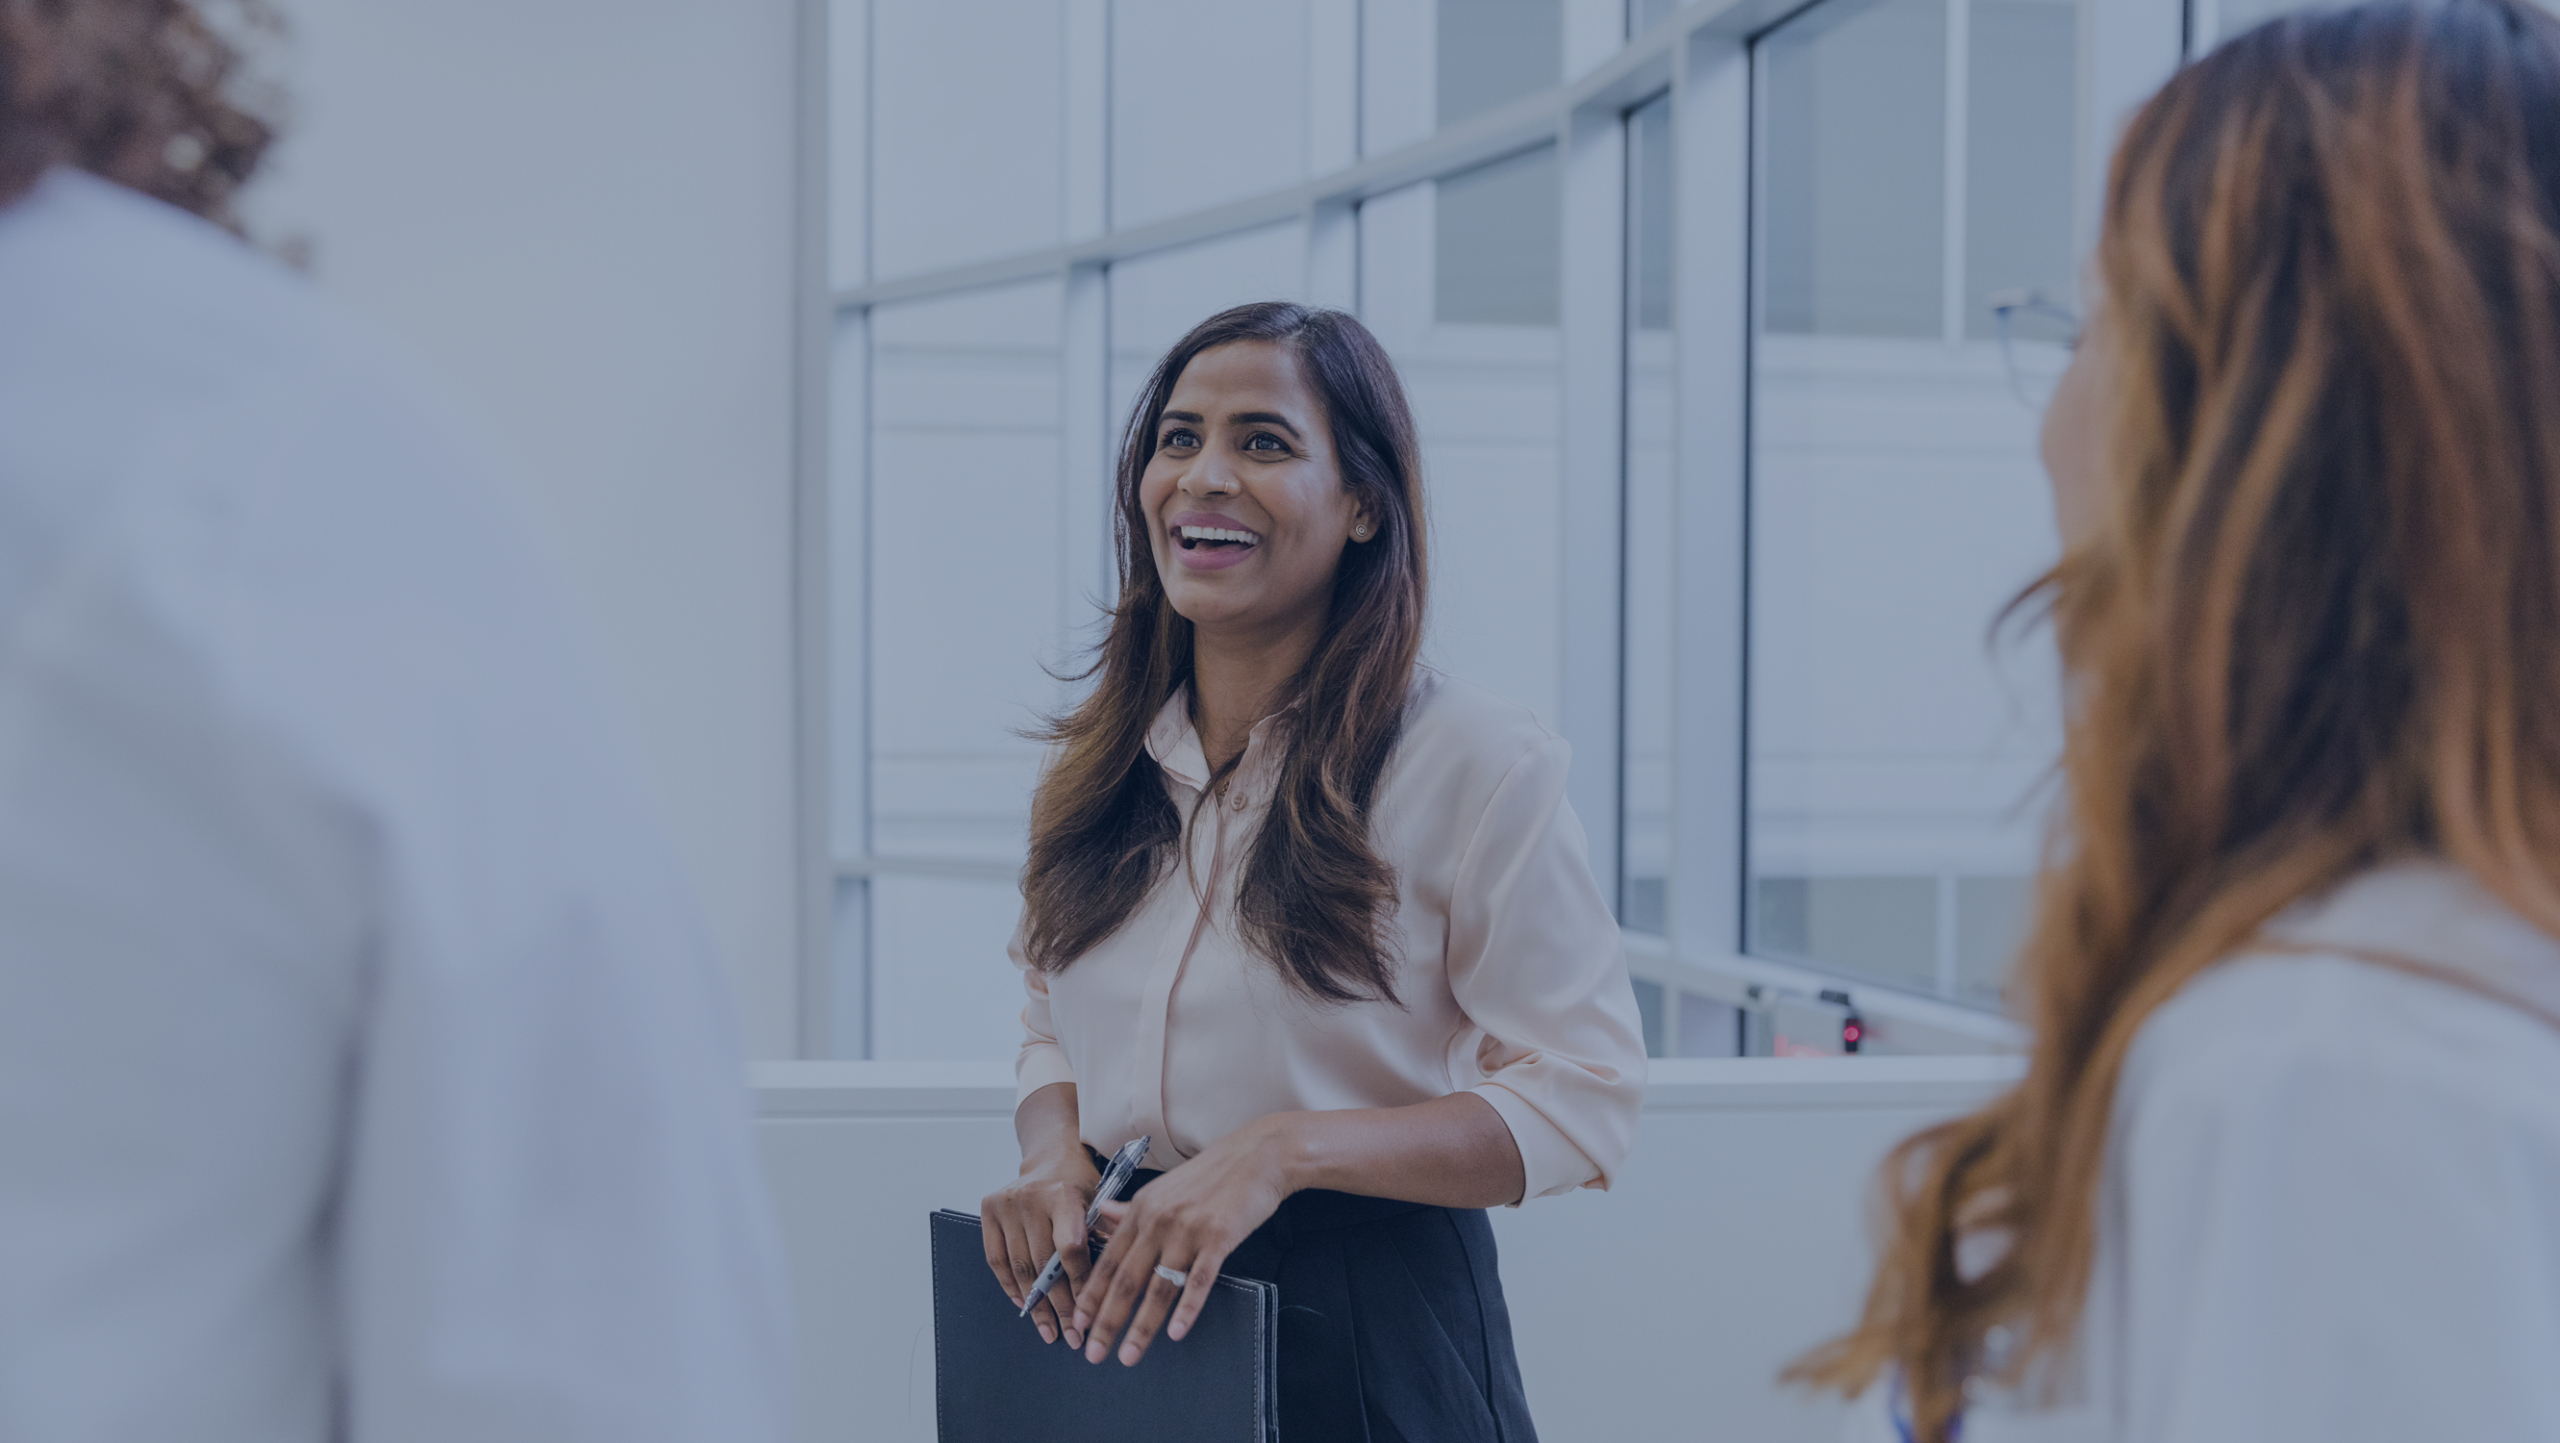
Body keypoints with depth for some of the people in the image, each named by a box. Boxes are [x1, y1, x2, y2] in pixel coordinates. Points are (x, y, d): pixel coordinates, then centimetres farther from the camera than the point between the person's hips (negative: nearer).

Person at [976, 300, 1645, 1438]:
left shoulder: (1477, 762, -14)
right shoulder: (1093, 763, 4)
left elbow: (1582, 1097, -16)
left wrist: (1283, 1150, -25)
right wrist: (1053, 1153, -8)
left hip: (1373, 1335, -5)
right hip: (1118, 1319, 5)